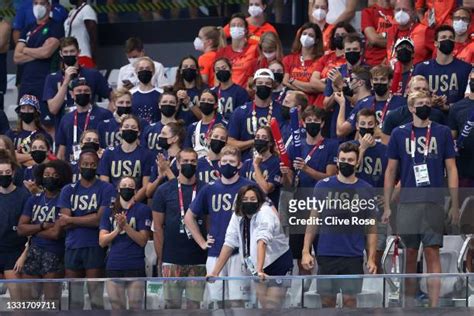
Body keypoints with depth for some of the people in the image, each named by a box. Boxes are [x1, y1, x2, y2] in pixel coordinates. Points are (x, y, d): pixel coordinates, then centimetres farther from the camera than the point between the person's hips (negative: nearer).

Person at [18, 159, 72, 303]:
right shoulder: (34, 199, 12)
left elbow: (56, 233, -13)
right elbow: (20, 229, 5)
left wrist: (32, 230, 0)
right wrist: (43, 226, -9)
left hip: (54, 255, -5)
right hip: (33, 253, 5)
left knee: (51, 301, -6)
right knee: (28, 300, 5)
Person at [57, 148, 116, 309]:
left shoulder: (106, 189, 1)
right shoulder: (68, 190, 11)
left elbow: (100, 219, -10)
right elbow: (64, 224, 1)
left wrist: (71, 220, -1)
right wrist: (90, 219, -8)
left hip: (95, 247, -4)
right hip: (72, 247, 4)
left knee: (96, 297, -7)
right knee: (73, 299, 5)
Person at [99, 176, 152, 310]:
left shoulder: (143, 210, 1)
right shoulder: (109, 211, 11)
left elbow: (142, 240, -4)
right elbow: (102, 241, 5)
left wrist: (126, 225, -16)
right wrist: (118, 229, -12)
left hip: (135, 267, -3)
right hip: (113, 267, 3)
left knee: (135, 308, -6)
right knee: (117, 309, 5)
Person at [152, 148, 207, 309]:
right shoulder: (164, 191, 3)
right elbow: (158, 227, 4)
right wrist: (160, 258, 0)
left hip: (198, 261, 1)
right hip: (172, 261, -1)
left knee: (194, 305, 2)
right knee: (172, 305, 2)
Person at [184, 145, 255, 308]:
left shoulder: (248, 187, -1)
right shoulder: (209, 189, 10)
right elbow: (189, 217, 20)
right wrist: (202, 242, 12)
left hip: (240, 253, -4)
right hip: (215, 253, 4)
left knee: (237, 301, -7)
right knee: (216, 301, 6)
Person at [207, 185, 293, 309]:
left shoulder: (265, 213, -22)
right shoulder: (238, 216, -4)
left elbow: (262, 242, -36)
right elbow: (229, 244, -2)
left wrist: (259, 270, -48)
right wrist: (215, 272, -7)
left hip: (278, 263, -6)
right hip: (255, 267, 6)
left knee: (272, 308, -13)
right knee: (264, 305, 4)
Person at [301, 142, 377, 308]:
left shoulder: (366, 190, 4)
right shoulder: (323, 186, 4)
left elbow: (371, 228, 6)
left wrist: (371, 258, -2)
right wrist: (306, 251, -3)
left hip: (354, 257, 0)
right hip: (326, 255, 0)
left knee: (349, 299, -1)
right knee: (327, 299, 4)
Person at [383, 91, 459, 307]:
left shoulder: (443, 132, 6)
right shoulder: (399, 134, 7)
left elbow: (451, 169, 7)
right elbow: (391, 171, 10)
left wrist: (455, 206, 1)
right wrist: (386, 206, 5)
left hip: (434, 202, -1)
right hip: (407, 202, 1)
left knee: (432, 254, -5)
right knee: (410, 254, 4)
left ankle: (434, 307, -6)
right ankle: (409, 305, 10)